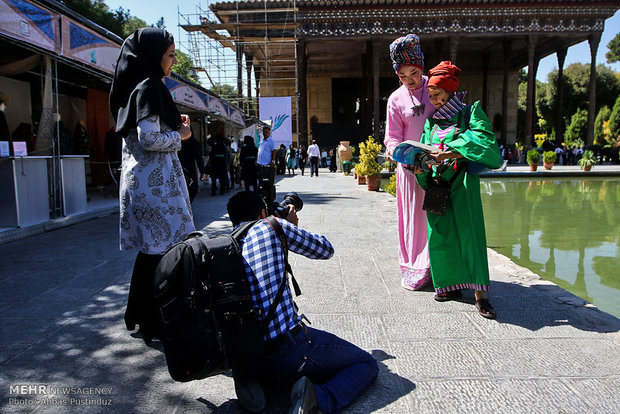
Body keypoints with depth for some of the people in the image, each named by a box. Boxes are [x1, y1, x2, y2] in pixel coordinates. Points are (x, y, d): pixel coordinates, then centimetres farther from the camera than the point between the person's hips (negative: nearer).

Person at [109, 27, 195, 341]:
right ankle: (152, 324, 4)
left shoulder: (136, 85, 19)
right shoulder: (149, 86, -11)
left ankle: (139, 315, 28)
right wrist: (179, 135, -4)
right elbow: (150, 138, -20)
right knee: (162, 248, -5)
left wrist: (174, 125, 16)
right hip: (154, 180, -10)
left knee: (152, 248, 16)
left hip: (141, 177, 10)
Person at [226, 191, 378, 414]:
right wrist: (293, 227, 23)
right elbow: (326, 250, 8)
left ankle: (250, 378, 11)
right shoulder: (272, 226, -4)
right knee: (366, 364, 10)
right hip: (289, 348, -6)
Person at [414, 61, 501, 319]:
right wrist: (420, 166, -7)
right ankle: (451, 285, 14)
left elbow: (483, 142, -12)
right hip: (437, 182, 5)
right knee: (440, 235, 2)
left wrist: (451, 152, -19)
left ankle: (480, 294, -10)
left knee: (468, 232, -12)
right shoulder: (432, 121, 18)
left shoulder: (470, 113, 4)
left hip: (461, 182, -5)